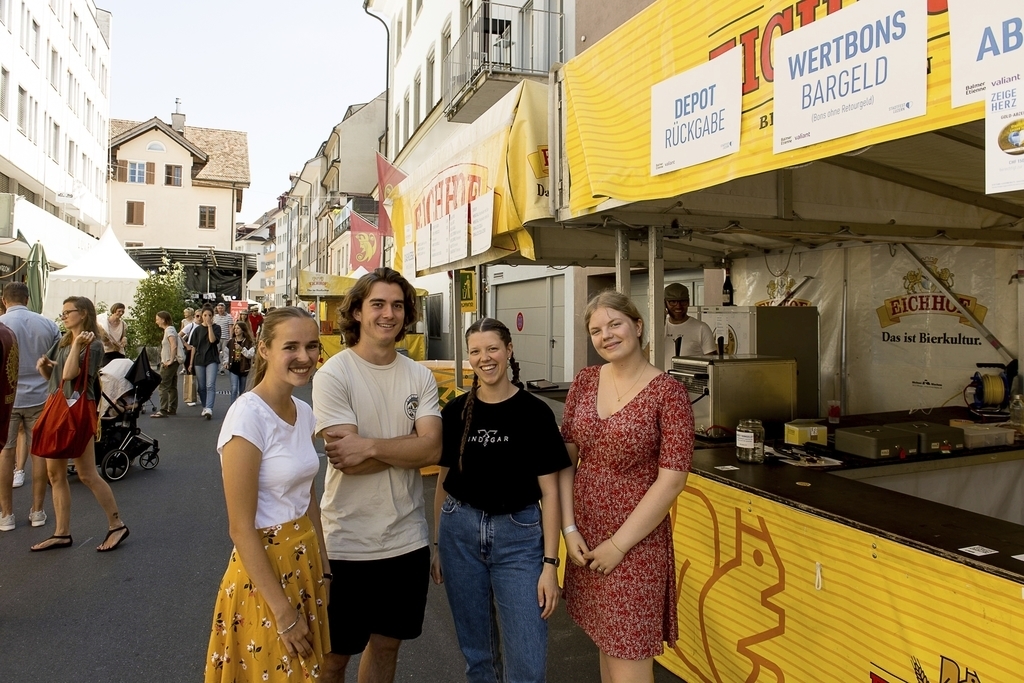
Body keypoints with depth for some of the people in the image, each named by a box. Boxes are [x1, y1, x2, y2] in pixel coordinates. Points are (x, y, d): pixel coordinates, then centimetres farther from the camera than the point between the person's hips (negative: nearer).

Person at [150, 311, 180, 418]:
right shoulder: (170, 329, 15)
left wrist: (170, 360, -23)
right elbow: (181, 342, 22)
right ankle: (172, 409, 17)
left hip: (168, 363, -10)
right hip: (168, 363, 10)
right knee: (172, 387, 12)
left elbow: (174, 346, -27)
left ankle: (163, 410, -9)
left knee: (164, 386, -9)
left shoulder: (169, 330, -15)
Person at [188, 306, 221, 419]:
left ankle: (209, 409, -22)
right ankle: (205, 407, 22)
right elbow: (193, 347, 10)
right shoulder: (197, 329, 9)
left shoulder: (216, 328, 2)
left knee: (210, 385, -15)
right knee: (201, 387, 9)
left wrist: (210, 325, -14)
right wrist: (191, 363, 9)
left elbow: (212, 340, -17)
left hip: (212, 360, -3)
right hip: (199, 360, 3)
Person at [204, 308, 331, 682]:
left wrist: (323, 569, 10)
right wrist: (283, 611, -17)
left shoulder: (304, 412, 2)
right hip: (263, 569, -7)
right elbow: (241, 528, -20)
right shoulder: (248, 416, -21)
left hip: (305, 561, 7)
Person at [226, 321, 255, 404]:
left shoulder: (249, 342, -5)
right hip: (233, 368, 0)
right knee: (234, 389, -10)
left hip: (243, 368, 0)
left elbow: (250, 355, -13)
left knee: (242, 390, 13)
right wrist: (227, 362, 3)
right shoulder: (231, 341, 2)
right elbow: (227, 353, 14)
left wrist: (242, 349, -25)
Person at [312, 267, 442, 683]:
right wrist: (409, 444, -13)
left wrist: (371, 446, -22)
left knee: (387, 643, 20)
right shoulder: (333, 375, -11)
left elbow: (433, 450, -11)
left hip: (407, 538, 4)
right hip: (348, 543, -4)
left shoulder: (420, 377, 2)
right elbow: (348, 461, -19)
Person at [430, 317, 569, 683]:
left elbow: (549, 491, -6)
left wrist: (550, 563, -9)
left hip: (518, 535, -2)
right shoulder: (456, 412, 0)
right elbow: (443, 480, 9)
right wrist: (437, 545, 11)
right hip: (460, 532, 3)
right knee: (475, 648, 16)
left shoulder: (535, 413, -8)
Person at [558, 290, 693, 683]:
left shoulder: (668, 393, -13)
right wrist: (569, 528, -4)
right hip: (585, 536, 5)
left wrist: (619, 544, -14)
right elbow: (565, 457, 3)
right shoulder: (585, 381, 3)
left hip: (636, 541, -5)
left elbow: (672, 480, -15)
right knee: (605, 641, 20)